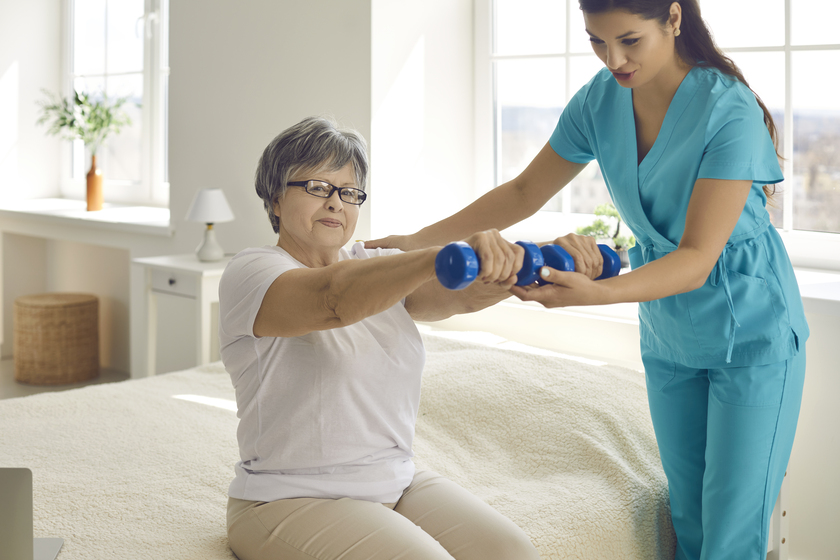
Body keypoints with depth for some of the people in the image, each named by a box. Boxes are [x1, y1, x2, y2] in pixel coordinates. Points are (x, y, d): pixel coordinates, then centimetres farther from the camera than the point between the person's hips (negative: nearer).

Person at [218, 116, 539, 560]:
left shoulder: (379, 268, 13)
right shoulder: (250, 273, -7)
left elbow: (460, 295, -7)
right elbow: (334, 299, -30)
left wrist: (503, 265, -31)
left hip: (398, 485, 6)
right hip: (293, 502, -6)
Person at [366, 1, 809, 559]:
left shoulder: (730, 111, -24)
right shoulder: (600, 100, -5)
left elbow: (697, 260, -29)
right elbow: (524, 192, 5)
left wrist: (595, 294, -45)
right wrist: (419, 240, -2)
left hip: (752, 335, -6)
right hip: (668, 337, 6)